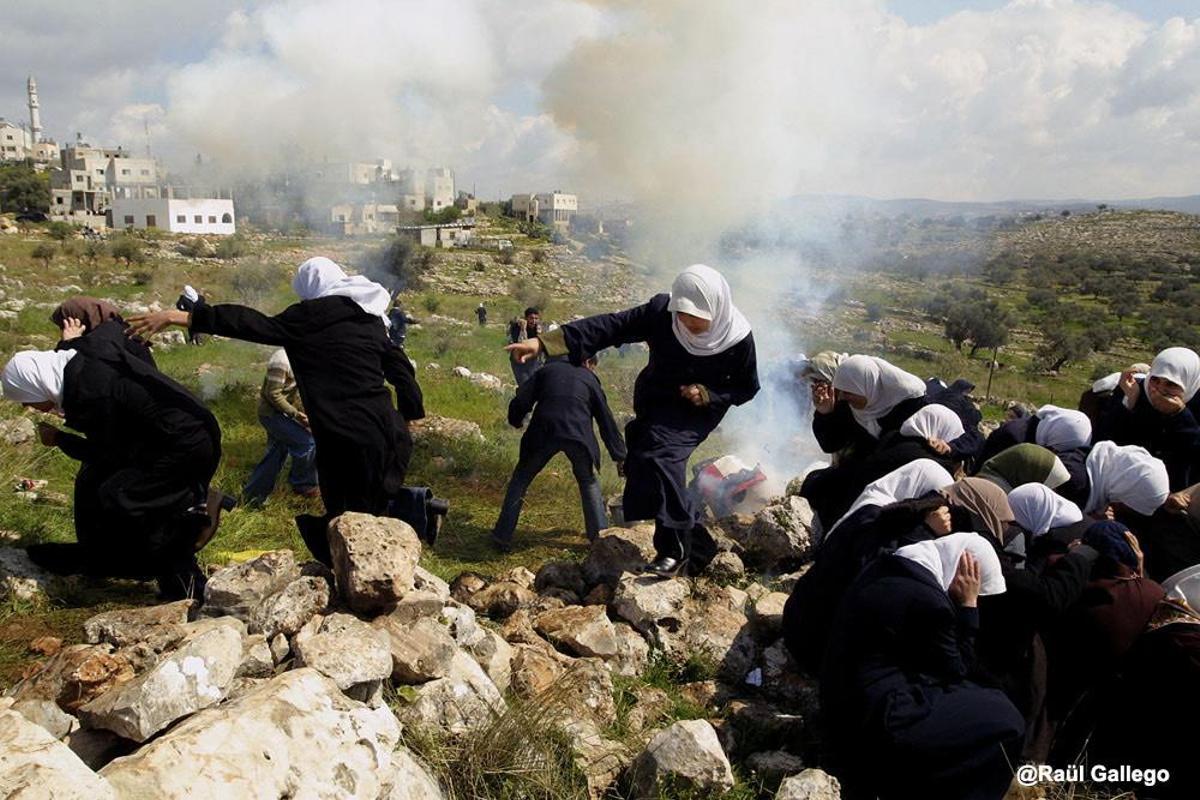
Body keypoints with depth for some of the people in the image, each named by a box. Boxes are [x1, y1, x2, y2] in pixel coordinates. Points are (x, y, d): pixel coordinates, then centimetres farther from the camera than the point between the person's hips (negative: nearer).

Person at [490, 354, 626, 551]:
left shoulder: (548, 370, 22)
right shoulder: (590, 379, 23)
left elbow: (521, 400, 11)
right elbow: (607, 420, 24)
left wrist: (516, 421, 32)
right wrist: (620, 457, 30)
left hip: (543, 432, 0)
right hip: (578, 435, 0)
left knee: (520, 480, 18)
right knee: (589, 483, 24)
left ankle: (502, 536, 15)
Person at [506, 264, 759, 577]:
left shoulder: (737, 337, -24)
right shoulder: (661, 312, -25)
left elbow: (747, 387, -7)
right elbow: (610, 326, -32)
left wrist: (707, 395, -26)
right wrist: (544, 342, -41)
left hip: (697, 411, -4)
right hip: (654, 404, 5)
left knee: (660, 456, -27)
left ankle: (675, 548, -18)